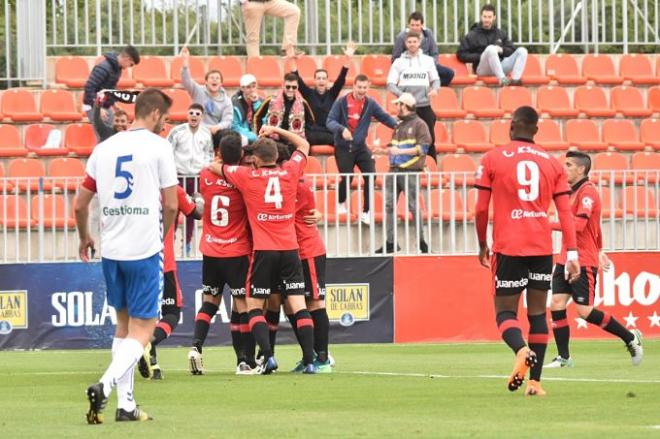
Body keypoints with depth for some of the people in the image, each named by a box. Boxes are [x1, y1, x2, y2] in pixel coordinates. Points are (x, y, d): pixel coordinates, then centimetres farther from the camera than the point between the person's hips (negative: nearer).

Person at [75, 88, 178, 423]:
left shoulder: (104, 148, 9)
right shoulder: (158, 146, -5)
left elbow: (80, 204, 12)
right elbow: (171, 205, -5)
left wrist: (84, 239, 29)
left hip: (111, 249, 5)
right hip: (144, 249, -5)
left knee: (123, 323, 17)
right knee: (143, 328, -2)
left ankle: (126, 403, 14)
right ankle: (105, 384, -23)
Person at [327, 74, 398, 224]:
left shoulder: (370, 104, -1)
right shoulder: (341, 103, -8)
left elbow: (385, 117, 1)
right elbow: (330, 121, -13)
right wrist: (342, 129, -34)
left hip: (361, 147, 3)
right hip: (343, 148, -3)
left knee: (370, 175, -11)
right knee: (346, 177, -7)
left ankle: (366, 212, 1)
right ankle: (341, 203, 27)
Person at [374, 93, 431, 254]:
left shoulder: (419, 124, -3)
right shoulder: (398, 125, 19)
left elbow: (422, 148, -12)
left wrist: (400, 151, -17)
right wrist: (383, 150, 11)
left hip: (410, 172, -7)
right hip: (394, 171, 7)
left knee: (413, 206, -5)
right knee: (389, 205, 2)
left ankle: (421, 241, 2)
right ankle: (390, 242, 5)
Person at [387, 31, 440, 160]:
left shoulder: (428, 60, 10)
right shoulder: (399, 62, 4)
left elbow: (435, 79, 14)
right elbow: (390, 84, 2)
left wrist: (435, 89, -10)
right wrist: (401, 94, -18)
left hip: (425, 106, 1)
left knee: (430, 139, 2)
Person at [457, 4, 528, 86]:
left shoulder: (501, 34, 21)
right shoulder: (472, 35, 10)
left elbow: (512, 51, 18)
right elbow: (461, 55, 3)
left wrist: (501, 50, -5)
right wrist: (480, 56, -9)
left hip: (500, 66, 4)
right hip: (482, 69, -4)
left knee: (522, 51, -16)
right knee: (491, 49, -35)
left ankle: (515, 80, -39)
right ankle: (502, 80, -49)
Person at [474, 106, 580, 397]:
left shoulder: (492, 160, 1)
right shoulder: (552, 163, 8)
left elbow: (481, 209, 1)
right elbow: (565, 212, 3)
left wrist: (482, 245, 14)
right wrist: (572, 254, 2)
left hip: (508, 249, -2)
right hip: (542, 249, 3)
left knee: (505, 311, 4)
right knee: (537, 312, 10)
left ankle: (521, 350, -28)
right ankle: (535, 381, 4)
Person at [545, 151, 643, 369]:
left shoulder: (587, 192, -13)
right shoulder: (574, 191, 15)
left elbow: (579, 224, -26)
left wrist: (548, 225, -24)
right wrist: (599, 250, 30)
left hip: (583, 262, -9)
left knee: (585, 311, -9)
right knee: (556, 305, -3)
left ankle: (630, 338, 8)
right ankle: (564, 358, 1)